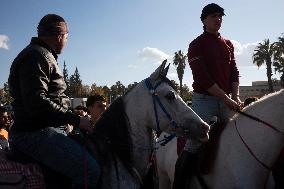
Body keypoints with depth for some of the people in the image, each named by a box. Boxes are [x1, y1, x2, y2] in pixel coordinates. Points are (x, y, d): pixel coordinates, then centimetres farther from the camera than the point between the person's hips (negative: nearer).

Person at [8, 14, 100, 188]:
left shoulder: (44, 56, 23)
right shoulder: (36, 56, -11)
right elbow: (37, 102, -23)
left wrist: (74, 114, 21)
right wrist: (76, 119, -19)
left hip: (41, 129, 11)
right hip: (34, 133, -11)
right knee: (90, 170, -25)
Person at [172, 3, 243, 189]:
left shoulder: (228, 45, 16)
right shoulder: (196, 45, -4)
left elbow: (234, 72, 12)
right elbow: (203, 78, -13)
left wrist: (236, 97, -5)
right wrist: (227, 98, -15)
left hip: (226, 99, 6)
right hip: (204, 99, -6)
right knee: (194, 143, -14)